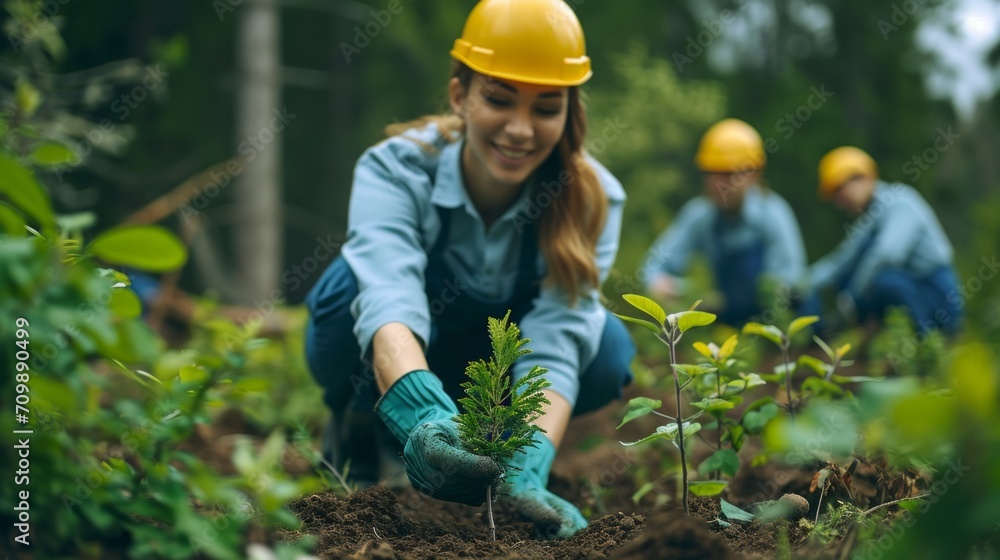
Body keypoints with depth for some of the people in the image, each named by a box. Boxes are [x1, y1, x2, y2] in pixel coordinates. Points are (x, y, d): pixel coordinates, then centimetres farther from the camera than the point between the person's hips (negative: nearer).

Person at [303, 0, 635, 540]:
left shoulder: (591, 198, -22)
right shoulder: (397, 169, -28)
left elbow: (556, 338, -35)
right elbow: (388, 292, -47)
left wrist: (527, 470, -53)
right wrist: (421, 411, -67)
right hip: (394, 365, -2)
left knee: (608, 350, -28)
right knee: (355, 277, -35)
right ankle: (359, 423, -5)